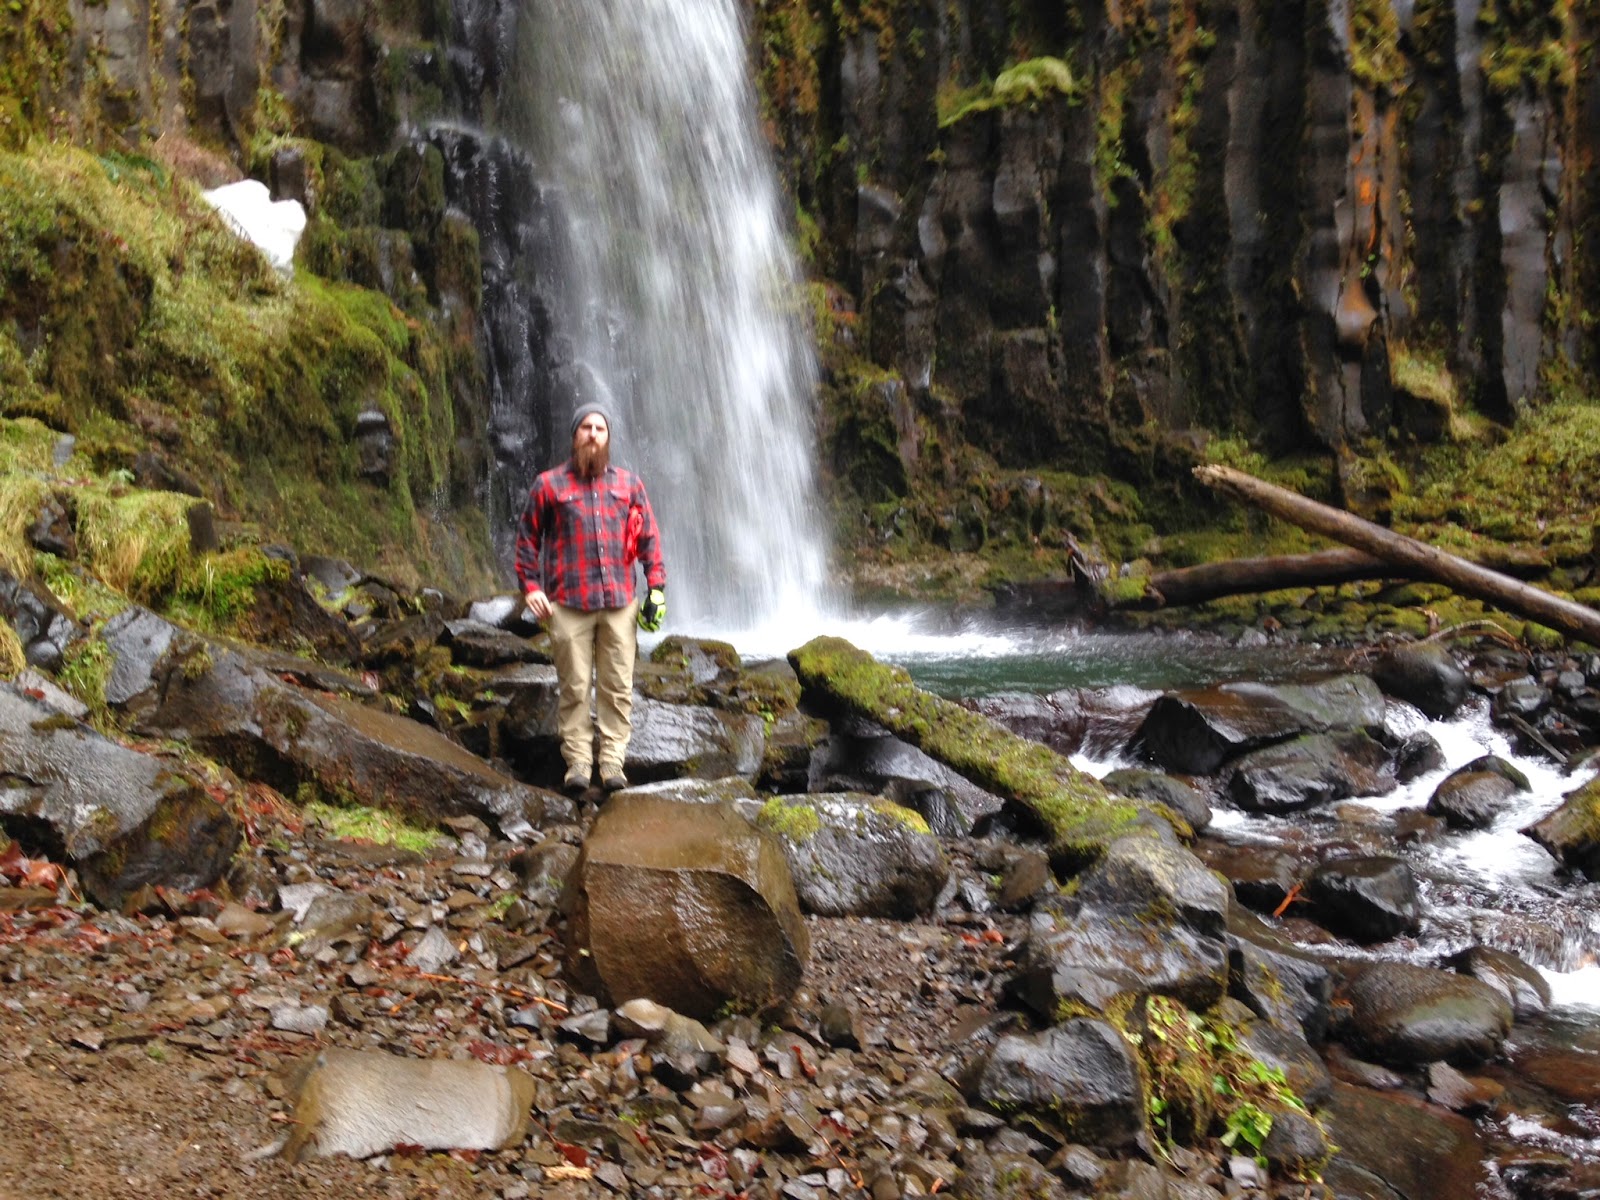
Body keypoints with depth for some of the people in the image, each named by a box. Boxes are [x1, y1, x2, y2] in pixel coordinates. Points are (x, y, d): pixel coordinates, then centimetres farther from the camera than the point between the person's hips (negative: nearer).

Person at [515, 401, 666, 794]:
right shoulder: (549, 485, 7)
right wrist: (530, 586, -1)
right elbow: (528, 539, 9)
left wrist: (656, 586, 3)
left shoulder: (629, 484, 12)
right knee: (575, 688, -2)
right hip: (568, 606, -2)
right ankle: (578, 762, 4)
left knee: (618, 688, 1)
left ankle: (612, 762, 6)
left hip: (619, 603, 2)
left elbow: (649, 536, 12)